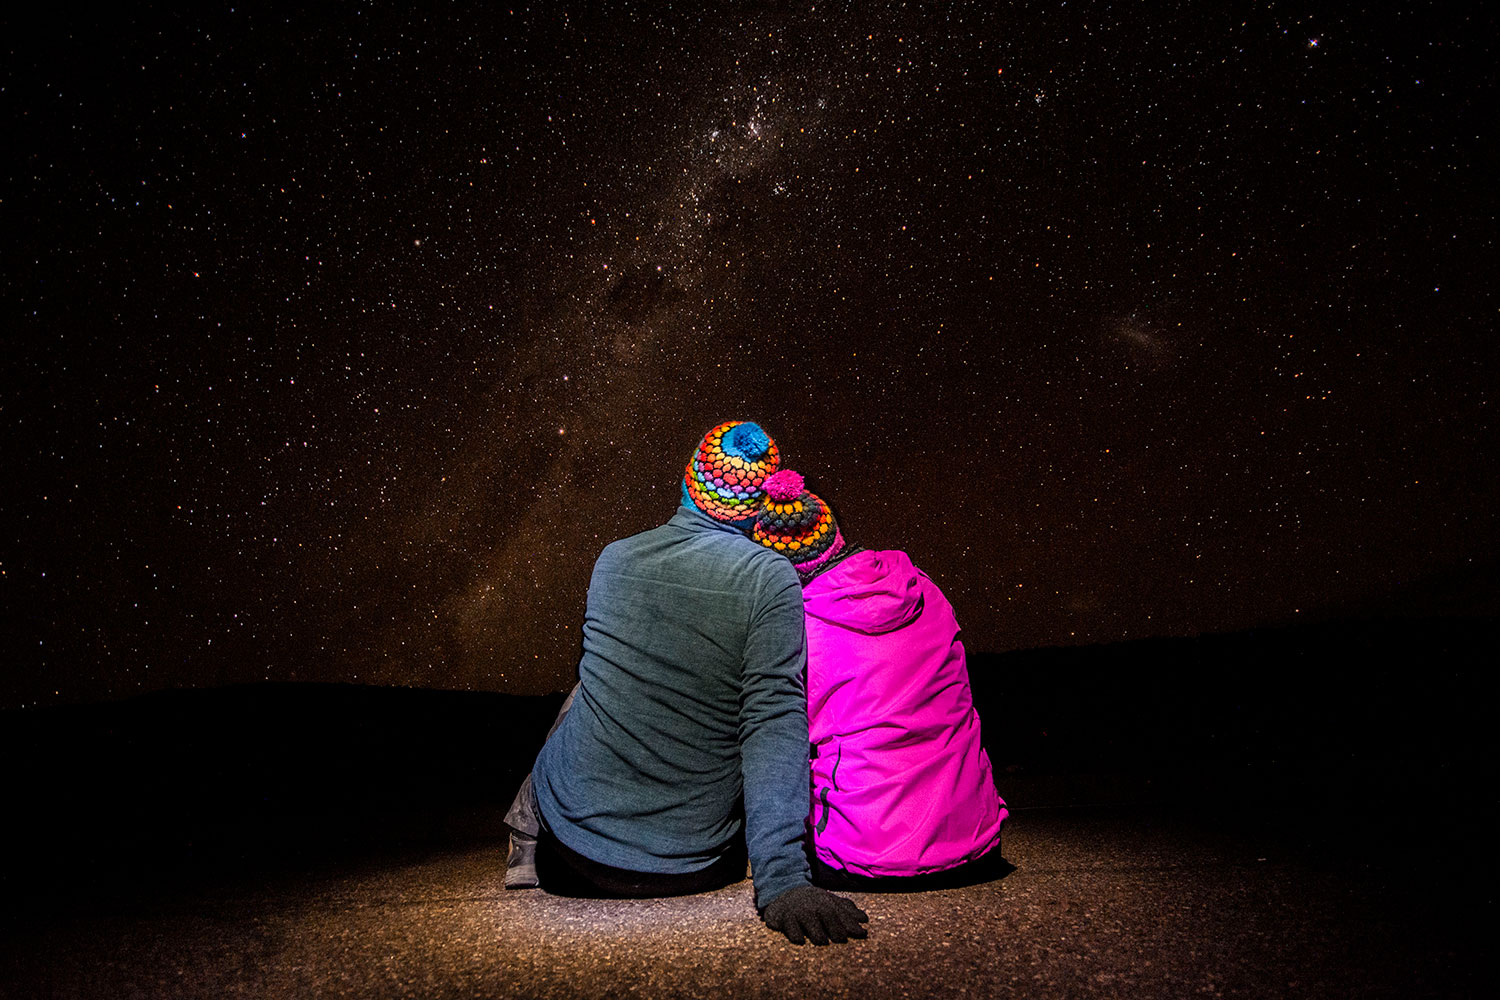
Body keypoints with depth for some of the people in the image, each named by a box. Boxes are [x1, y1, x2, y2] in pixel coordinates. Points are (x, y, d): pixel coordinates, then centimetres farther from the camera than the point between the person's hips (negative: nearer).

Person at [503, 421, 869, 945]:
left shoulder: (612, 559, -1)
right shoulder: (769, 579, -14)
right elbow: (774, 726, -21)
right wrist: (781, 881, -21)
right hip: (693, 868, -3)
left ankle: (526, 849, 41)